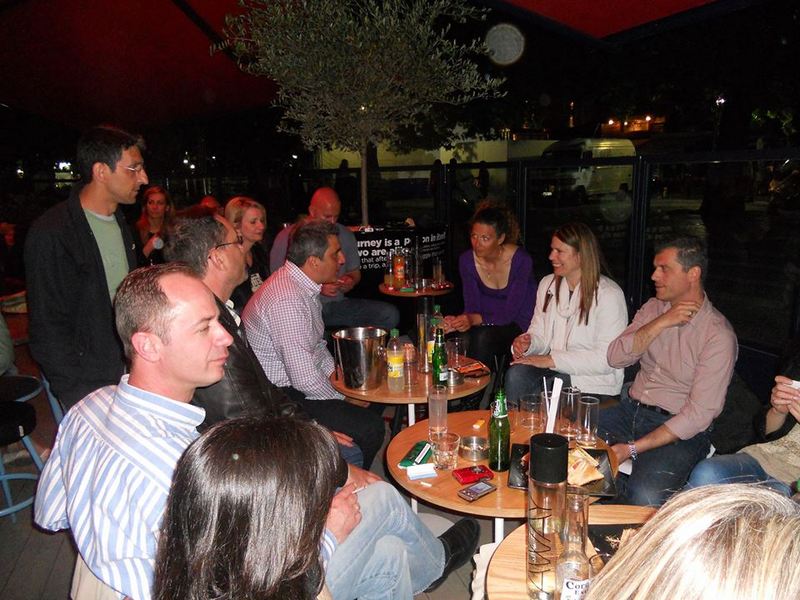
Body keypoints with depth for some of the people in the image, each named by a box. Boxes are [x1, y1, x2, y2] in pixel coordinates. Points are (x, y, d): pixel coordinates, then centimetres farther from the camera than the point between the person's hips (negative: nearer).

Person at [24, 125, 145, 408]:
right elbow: (48, 330, -14)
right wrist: (83, 400, -16)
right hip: (89, 386, -6)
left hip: (131, 373, 7)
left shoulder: (120, 223, 9)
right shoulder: (51, 234, -15)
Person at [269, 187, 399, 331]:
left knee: (390, 315, -18)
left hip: (337, 303, 5)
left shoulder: (345, 235, 14)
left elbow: (355, 272, 25)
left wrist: (351, 281, 0)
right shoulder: (287, 237, -1)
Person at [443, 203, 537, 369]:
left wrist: (475, 319, -38)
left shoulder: (521, 260, -21)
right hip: (487, 321, 4)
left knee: (482, 338, -31)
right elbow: (472, 307, -5)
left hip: (520, 323, -3)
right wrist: (458, 321, -28)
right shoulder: (466, 260, -9)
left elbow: (509, 313, -22)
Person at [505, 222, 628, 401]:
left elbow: (607, 359, -17)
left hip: (594, 381, -5)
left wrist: (551, 360, -21)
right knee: (516, 375, -26)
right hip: (554, 369, 5)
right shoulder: (547, 284, 10)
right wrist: (526, 342, -12)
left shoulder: (609, 294, -11)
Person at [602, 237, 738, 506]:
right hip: (631, 410, 6)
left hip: (679, 430, -6)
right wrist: (661, 323, -16)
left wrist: (633, 448, -21)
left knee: (645, 499, -31)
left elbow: (700, 413, -17)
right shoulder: (654, 308, 8)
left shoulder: (718, 335, -13)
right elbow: (615, 357, -3)